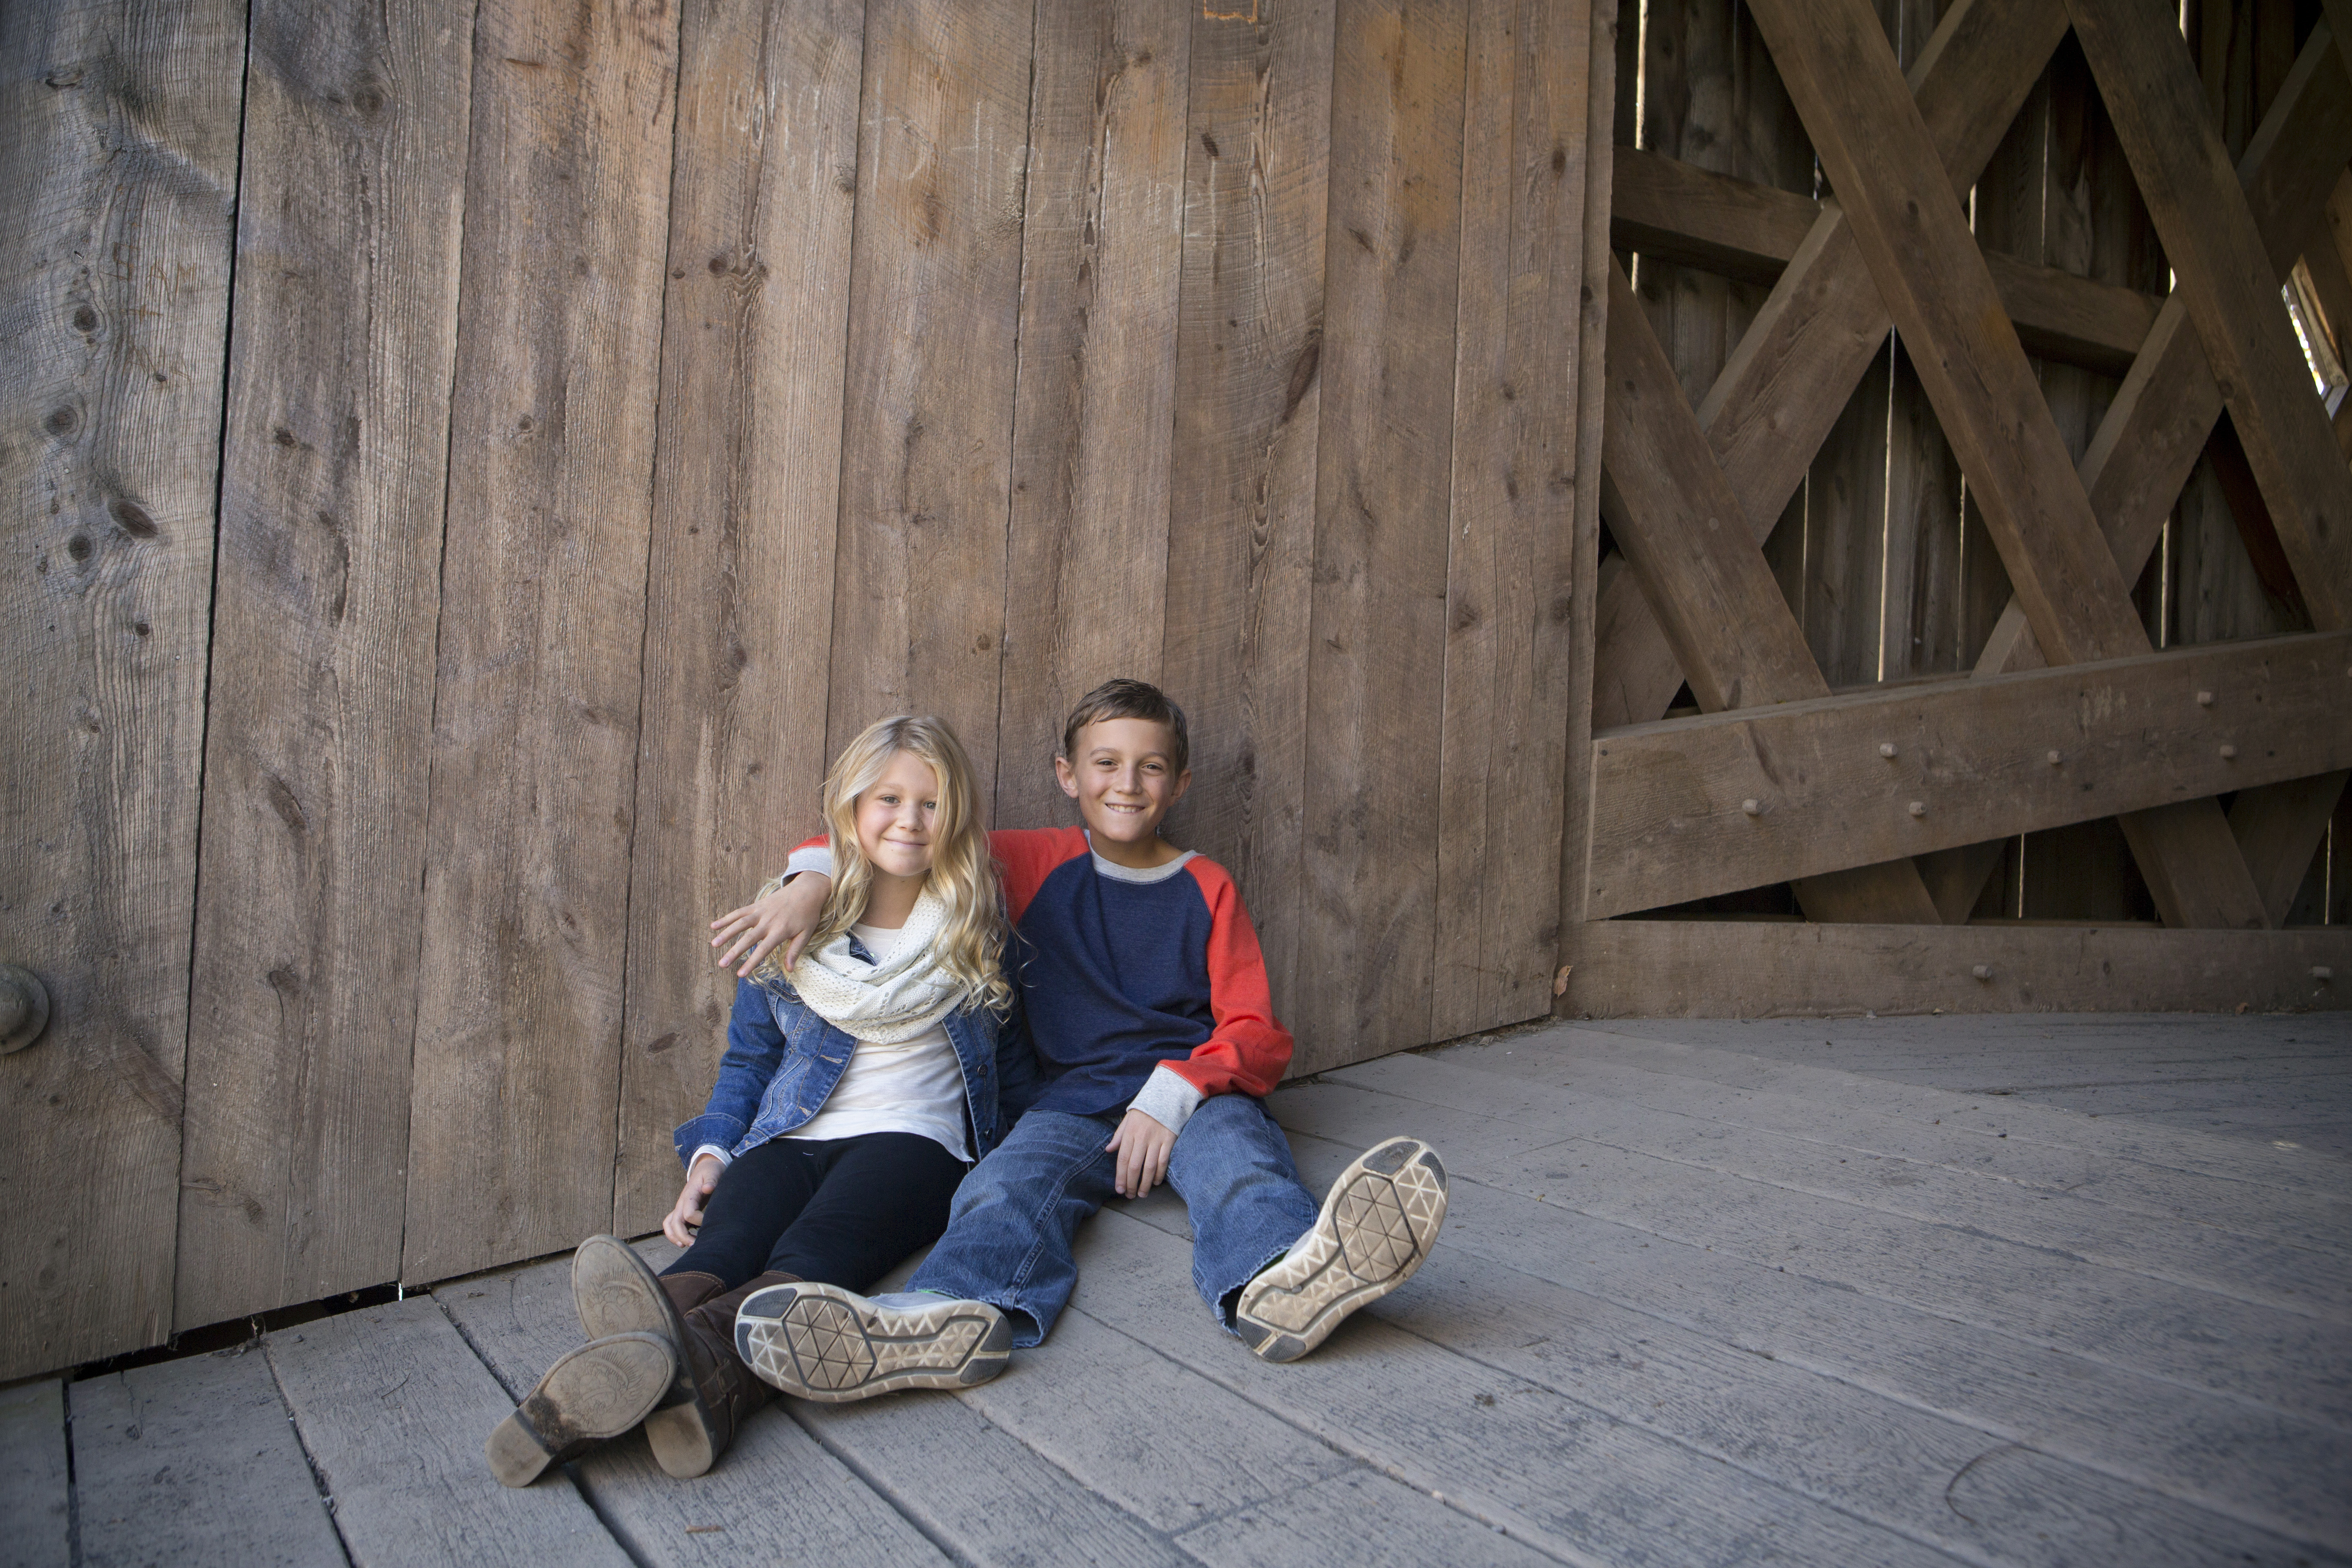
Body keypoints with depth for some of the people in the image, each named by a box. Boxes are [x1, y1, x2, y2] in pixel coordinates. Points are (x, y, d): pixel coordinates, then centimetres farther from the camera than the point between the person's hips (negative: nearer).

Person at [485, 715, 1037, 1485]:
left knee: (813, 1249, -34)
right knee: (722, 1242, -32)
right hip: (792, 1138, 2)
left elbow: (1010, 1059, 17)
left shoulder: (973, 929, 11)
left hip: (914, 1137, -2)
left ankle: (703, 1363, -64)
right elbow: (747, 1057, 17)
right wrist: (710, 1153, 1)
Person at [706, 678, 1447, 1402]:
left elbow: (1258, 1035, 3)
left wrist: (1172, 1094, -16)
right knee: (1011, 1182, -31)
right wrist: (811, 880, -9)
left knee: (1233, 1152, -35)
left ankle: (1280, 1279, -68)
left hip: (1195, 1092, -1)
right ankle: (951, 1313, -62)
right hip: (1074, 1099, 1)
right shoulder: (1036, 865, 12)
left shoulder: (1207, 888, 12)